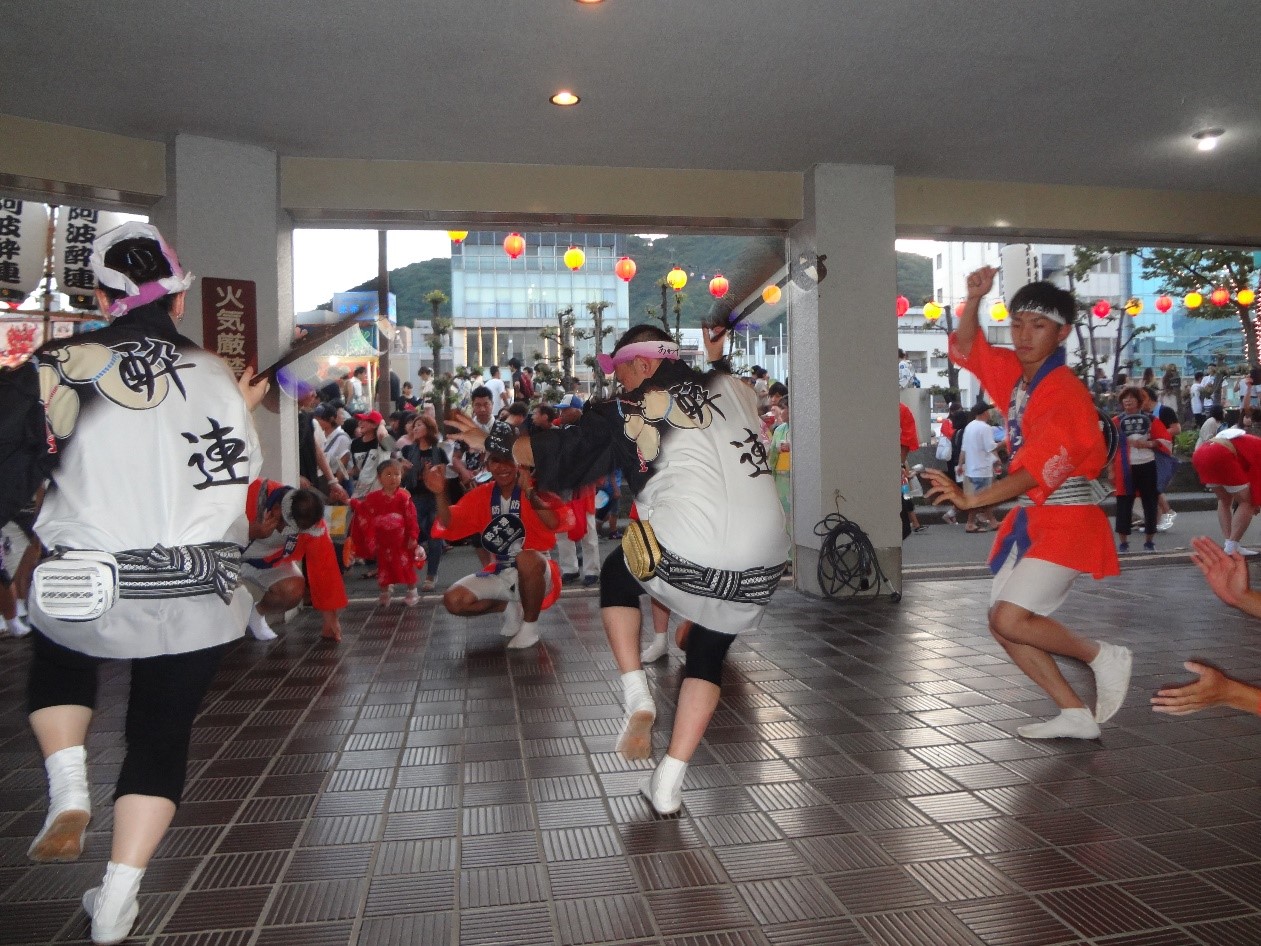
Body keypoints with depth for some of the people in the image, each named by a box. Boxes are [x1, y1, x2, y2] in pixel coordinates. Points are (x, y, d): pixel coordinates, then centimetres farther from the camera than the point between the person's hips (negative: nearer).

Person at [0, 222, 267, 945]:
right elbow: (235, 482, 2)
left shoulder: (60, 365, -4)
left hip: (87, 585, 0)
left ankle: (68, 790, 16)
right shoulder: (212, 375, 0)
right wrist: (244, 415, 14)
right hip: (198, 592, 1)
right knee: (163, 732, 16)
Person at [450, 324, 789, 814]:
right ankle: (667, 785, 21)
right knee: (708, 653, 25)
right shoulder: (730, 386, 16)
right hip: (765, 563, 4)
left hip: (681, 558, -4)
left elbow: (556, 451, 13)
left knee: (616, 576, 29)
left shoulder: (626, 411, 7)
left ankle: (636, 696, 16)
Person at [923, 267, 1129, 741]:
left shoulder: (1064, 391, -17)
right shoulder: (1016, 373, 7)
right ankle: (1075, 714, 15)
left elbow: (1041, 467, -27)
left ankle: (1104, 656, 6)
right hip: (1031, 518, 9)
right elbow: (967, 349, 19)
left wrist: (973, 500, -36)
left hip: (1066, 522, -9)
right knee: (1002, 623, 5)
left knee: (1010, 619, -18)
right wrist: (974, 300, 0)